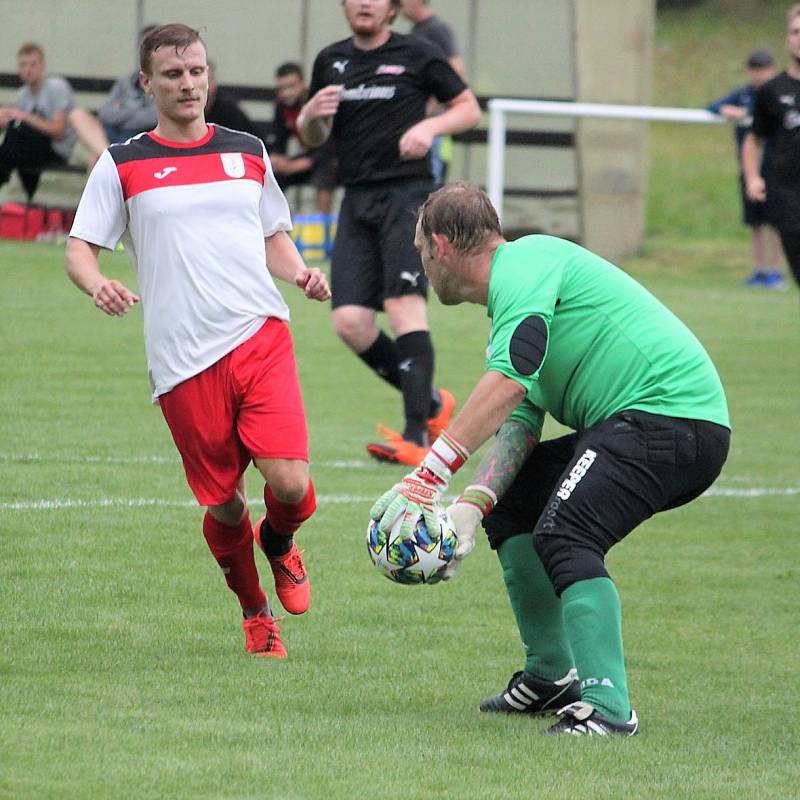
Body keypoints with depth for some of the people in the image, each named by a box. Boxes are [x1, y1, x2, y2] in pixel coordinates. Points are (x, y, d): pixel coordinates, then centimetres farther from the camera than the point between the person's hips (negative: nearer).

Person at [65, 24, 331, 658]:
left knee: (290, 483, -15)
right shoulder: (123, 165, 6)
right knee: (224, 504, 2)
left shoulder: (248, 152, 16)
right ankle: (254, 610, 30)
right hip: (183, 361, -1)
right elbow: (80, 249, 5)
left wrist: (302, 274, 5)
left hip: (262, 338, 2)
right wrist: (98, 285, -18)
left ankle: (279, 544, 21)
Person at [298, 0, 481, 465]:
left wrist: (431, 126, -12)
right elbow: (313, 139, 22)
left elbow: (470, 109, 8)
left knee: (404, 306, -20)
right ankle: (431, 403, 15)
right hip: (357, 201, 5)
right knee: (350, 323, -6)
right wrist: (313, 113, -1)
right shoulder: (331, 61, 16)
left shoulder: (417, 56, 3)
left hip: (408, 195, -5)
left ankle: (416, 438, -24)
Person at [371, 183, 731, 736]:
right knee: (509, 502, 17)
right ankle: (551, 676, 19)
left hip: (672, 414, -11)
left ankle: (606, 704, -31)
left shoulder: (523, 263, -9)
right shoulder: (517, 285, 22)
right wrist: (472, 504, -5)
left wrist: (429, 476, -26)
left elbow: (508, 384, -24)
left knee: (563, 533, -26)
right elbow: (519, 423, 12)